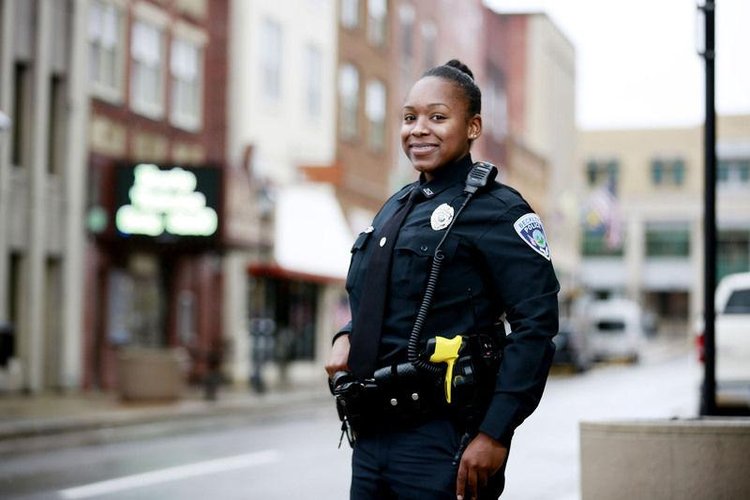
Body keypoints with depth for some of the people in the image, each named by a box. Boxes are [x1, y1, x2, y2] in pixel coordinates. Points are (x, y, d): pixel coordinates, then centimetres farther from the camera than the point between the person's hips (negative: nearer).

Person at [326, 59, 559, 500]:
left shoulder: (495, 210, -8)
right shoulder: (396, 208, 15)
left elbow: (537, 322, -15)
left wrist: (495, 434, -19)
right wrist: (347, 337, 5)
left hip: (443, 442, -7)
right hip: (372, 437, 7)